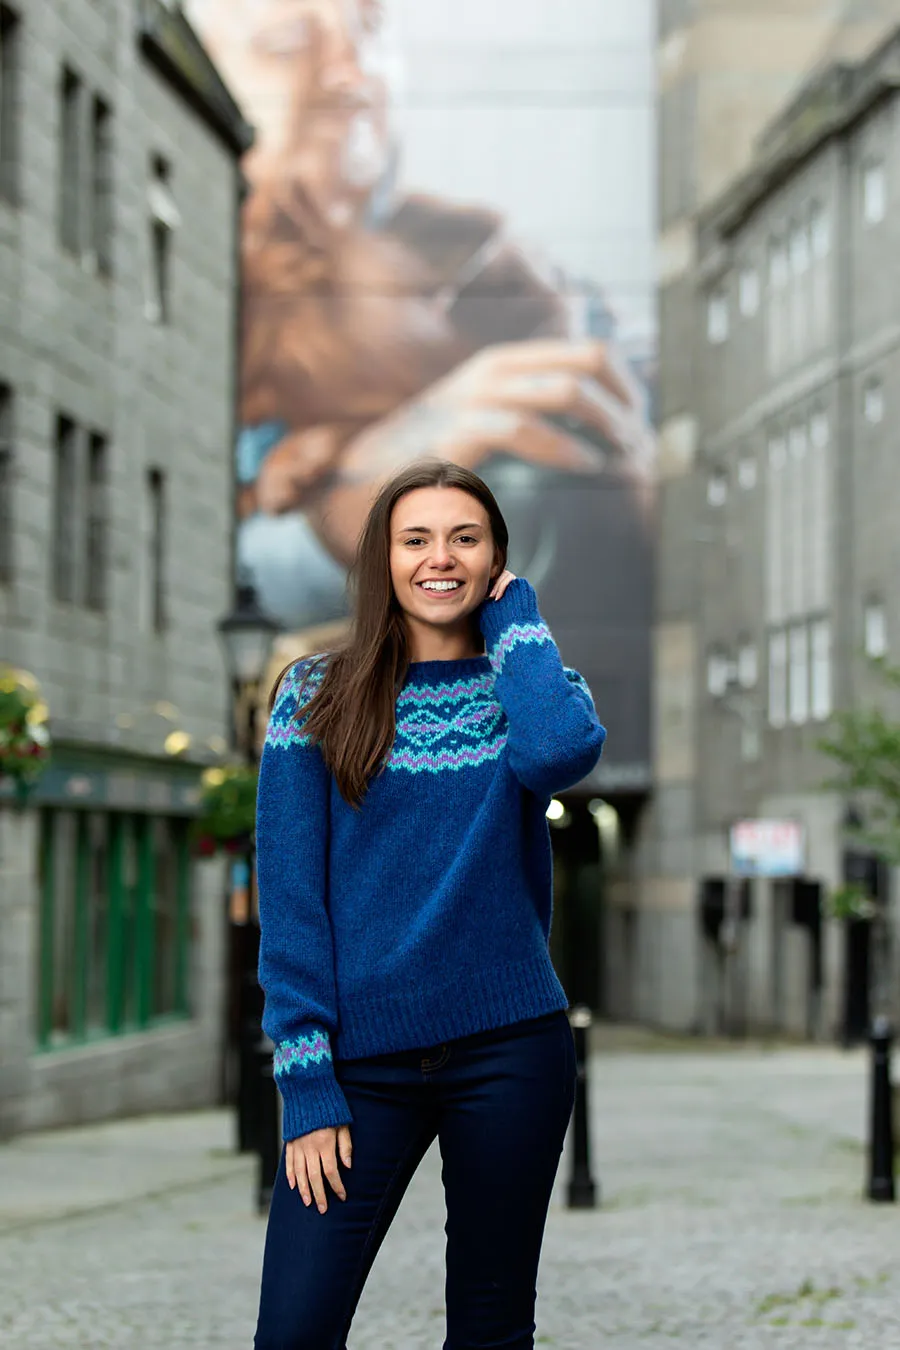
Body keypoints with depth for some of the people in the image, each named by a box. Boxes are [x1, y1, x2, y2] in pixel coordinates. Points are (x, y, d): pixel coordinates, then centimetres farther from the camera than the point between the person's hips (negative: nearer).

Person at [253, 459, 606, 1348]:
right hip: (365, 1062, -1)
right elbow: (289, 901, -1)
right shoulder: (317, 697, 3)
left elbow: (559, 752, -20)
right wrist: (307, 1086, -8)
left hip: (508, 1046, 1)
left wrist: (513, 615, -5)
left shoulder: (526, 685, 6)